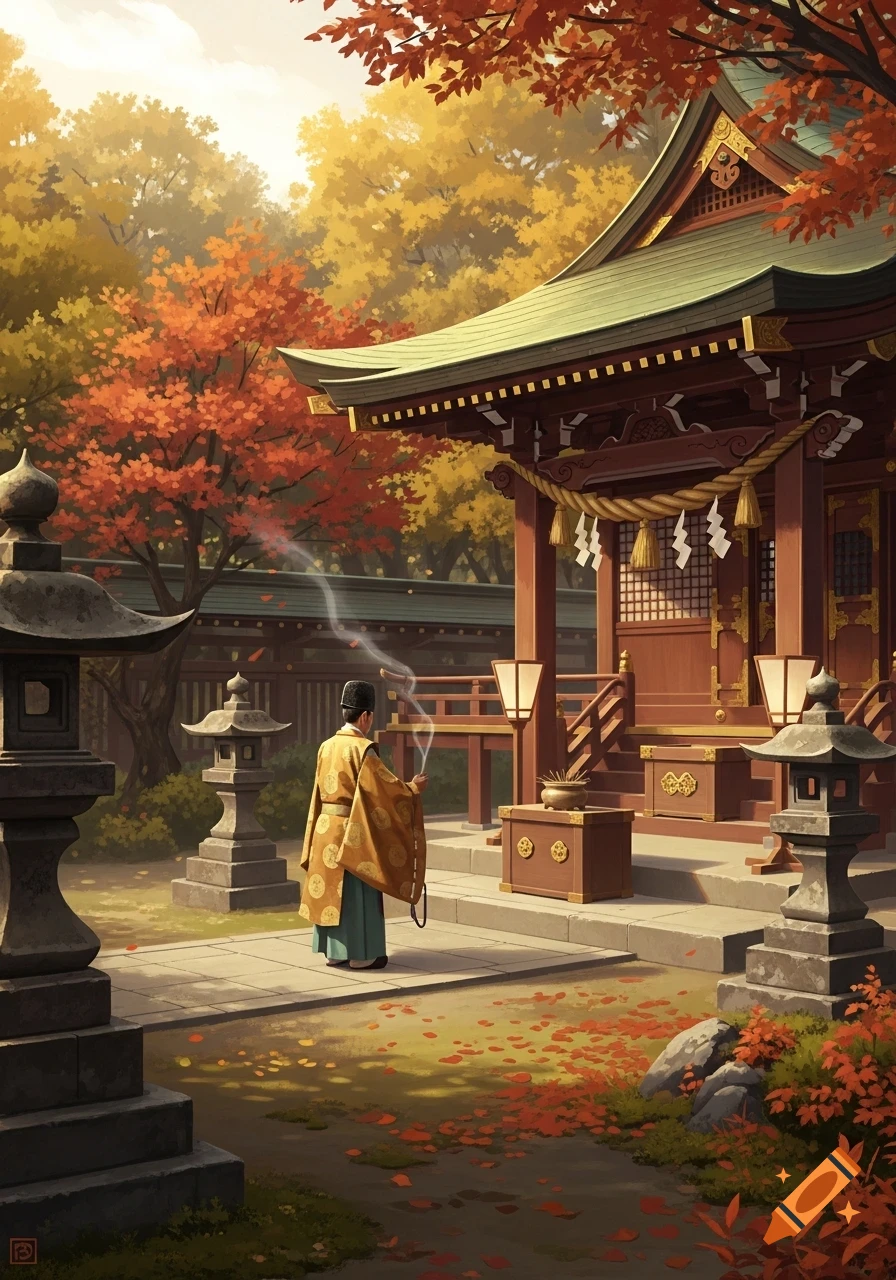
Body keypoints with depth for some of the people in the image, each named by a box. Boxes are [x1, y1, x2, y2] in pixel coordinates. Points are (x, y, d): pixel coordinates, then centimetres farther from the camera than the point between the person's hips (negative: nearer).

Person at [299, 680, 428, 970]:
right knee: (356, 891, 1)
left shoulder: (326, 747, 7)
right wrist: (413, 788, 4)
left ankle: (335, 951, 19)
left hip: (326, 829, 7)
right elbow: (386, 786, -13)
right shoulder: (363, 750, -16)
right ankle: (359, 954, 6)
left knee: (331, 888, 12)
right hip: (353, 832, -7)